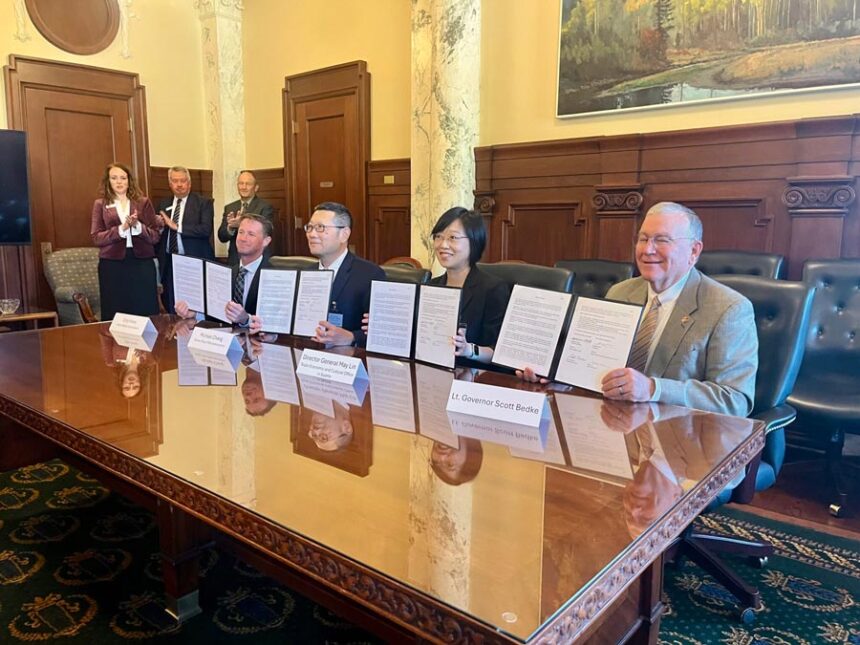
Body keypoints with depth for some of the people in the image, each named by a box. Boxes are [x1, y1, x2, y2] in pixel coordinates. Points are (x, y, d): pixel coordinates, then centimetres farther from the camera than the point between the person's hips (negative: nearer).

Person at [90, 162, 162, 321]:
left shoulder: (143, 202, 9)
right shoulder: (100, 204, 9)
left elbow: (156, 235, 4)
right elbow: (96, 237, 0)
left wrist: (138, 226, -14)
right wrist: (121, 229, -13)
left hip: (142, 263, 0)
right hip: (112, 265, 0)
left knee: (145, 313, 1)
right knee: (115, 315, 1)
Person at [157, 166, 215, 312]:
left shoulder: (203, 203, -2)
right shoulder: (164, 204, 13)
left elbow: (206, 229, -17)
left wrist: (176, 226, -19)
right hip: (169, 263, 5)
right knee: (172, 310, 10)